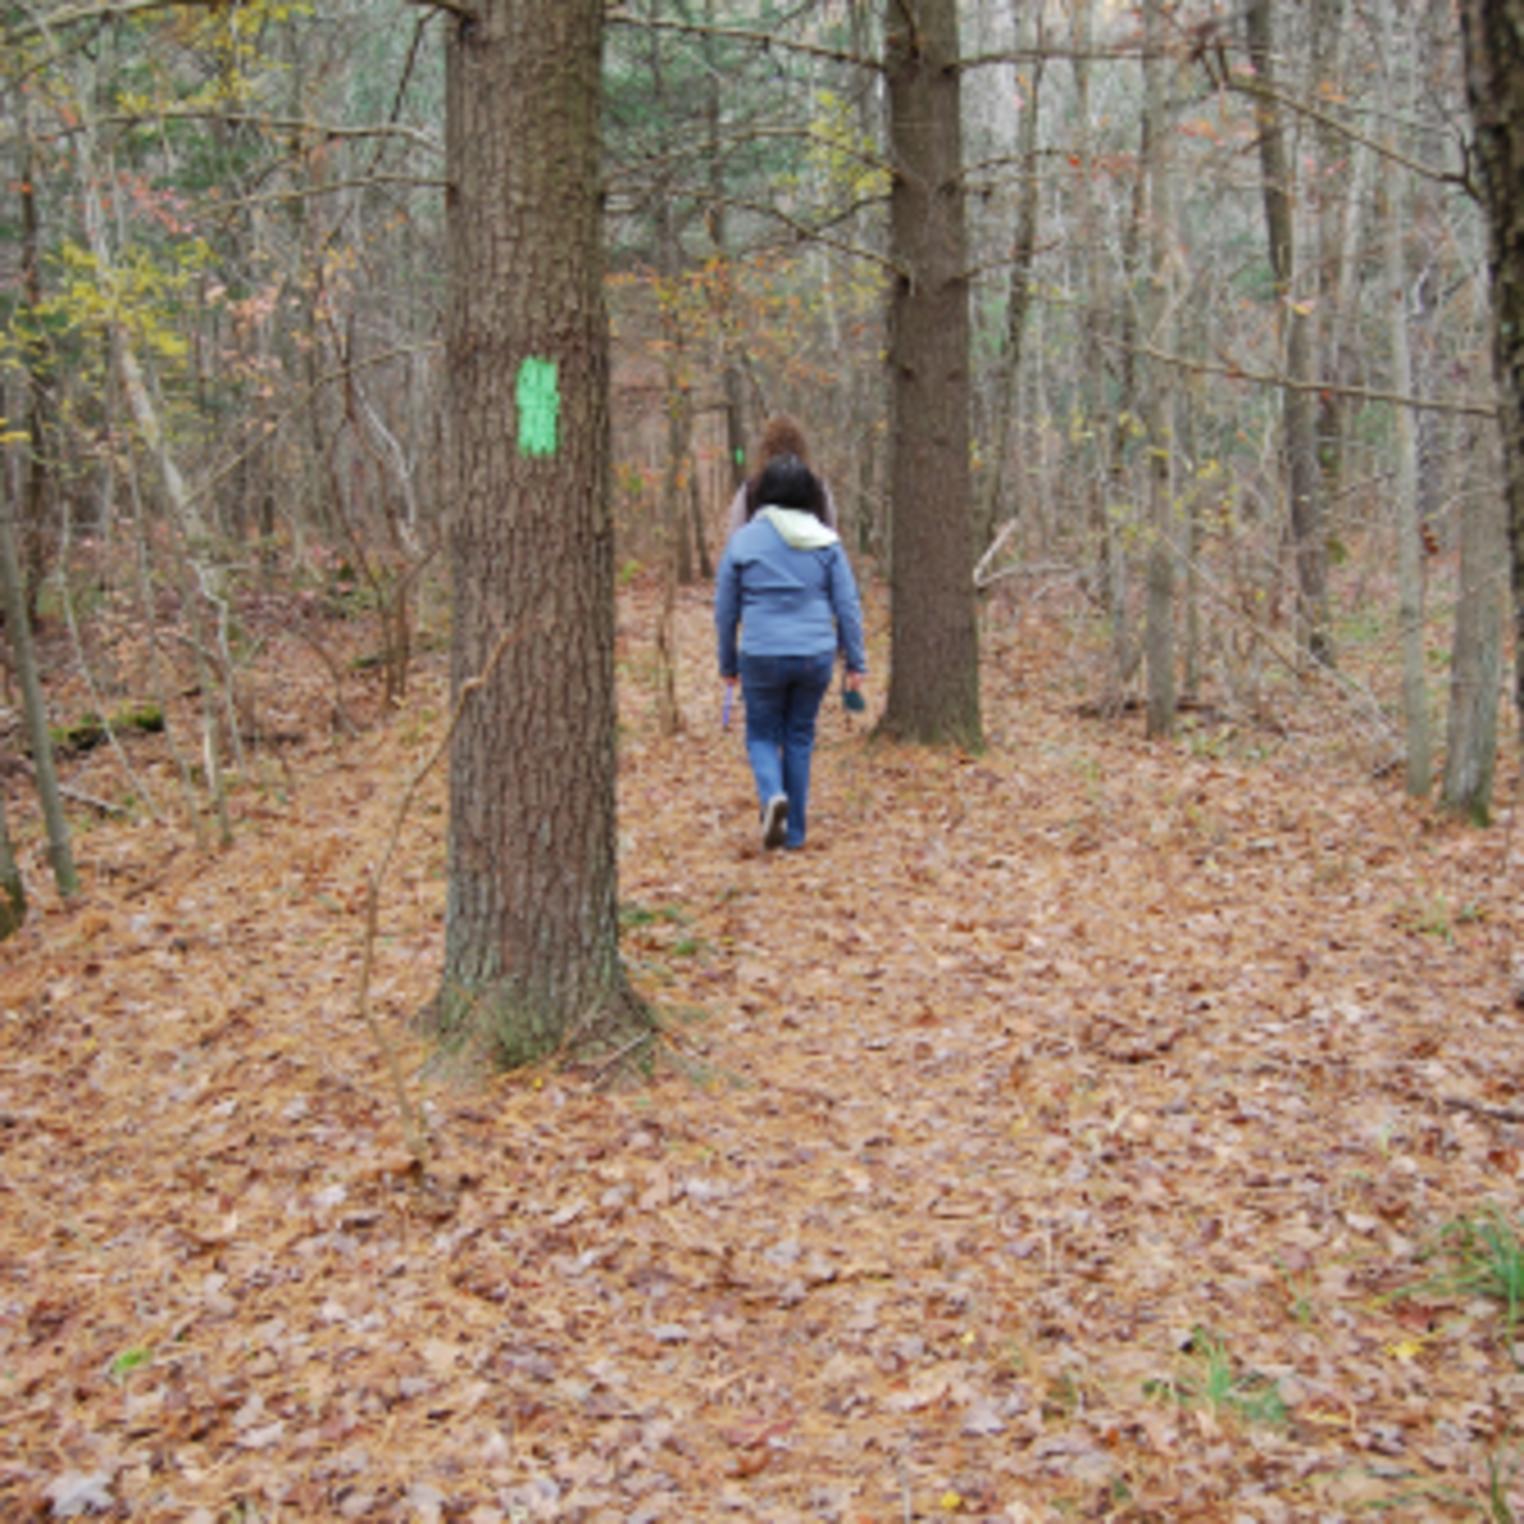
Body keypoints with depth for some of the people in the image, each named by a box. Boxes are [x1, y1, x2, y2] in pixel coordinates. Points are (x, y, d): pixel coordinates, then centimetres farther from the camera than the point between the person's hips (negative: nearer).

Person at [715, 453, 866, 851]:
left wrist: (728, 664, 15)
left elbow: (725, 610, 4)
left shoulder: (743, 540, -1)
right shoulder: (826, 542, 1)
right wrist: (855, 661, 8)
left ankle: (772, 794, -15)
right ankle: (795, 830, 18)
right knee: (800, 736, 14)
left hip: (761, 657, -2)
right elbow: (847, 606, 1)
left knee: (762, 734, 14)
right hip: (815, 655, 2)